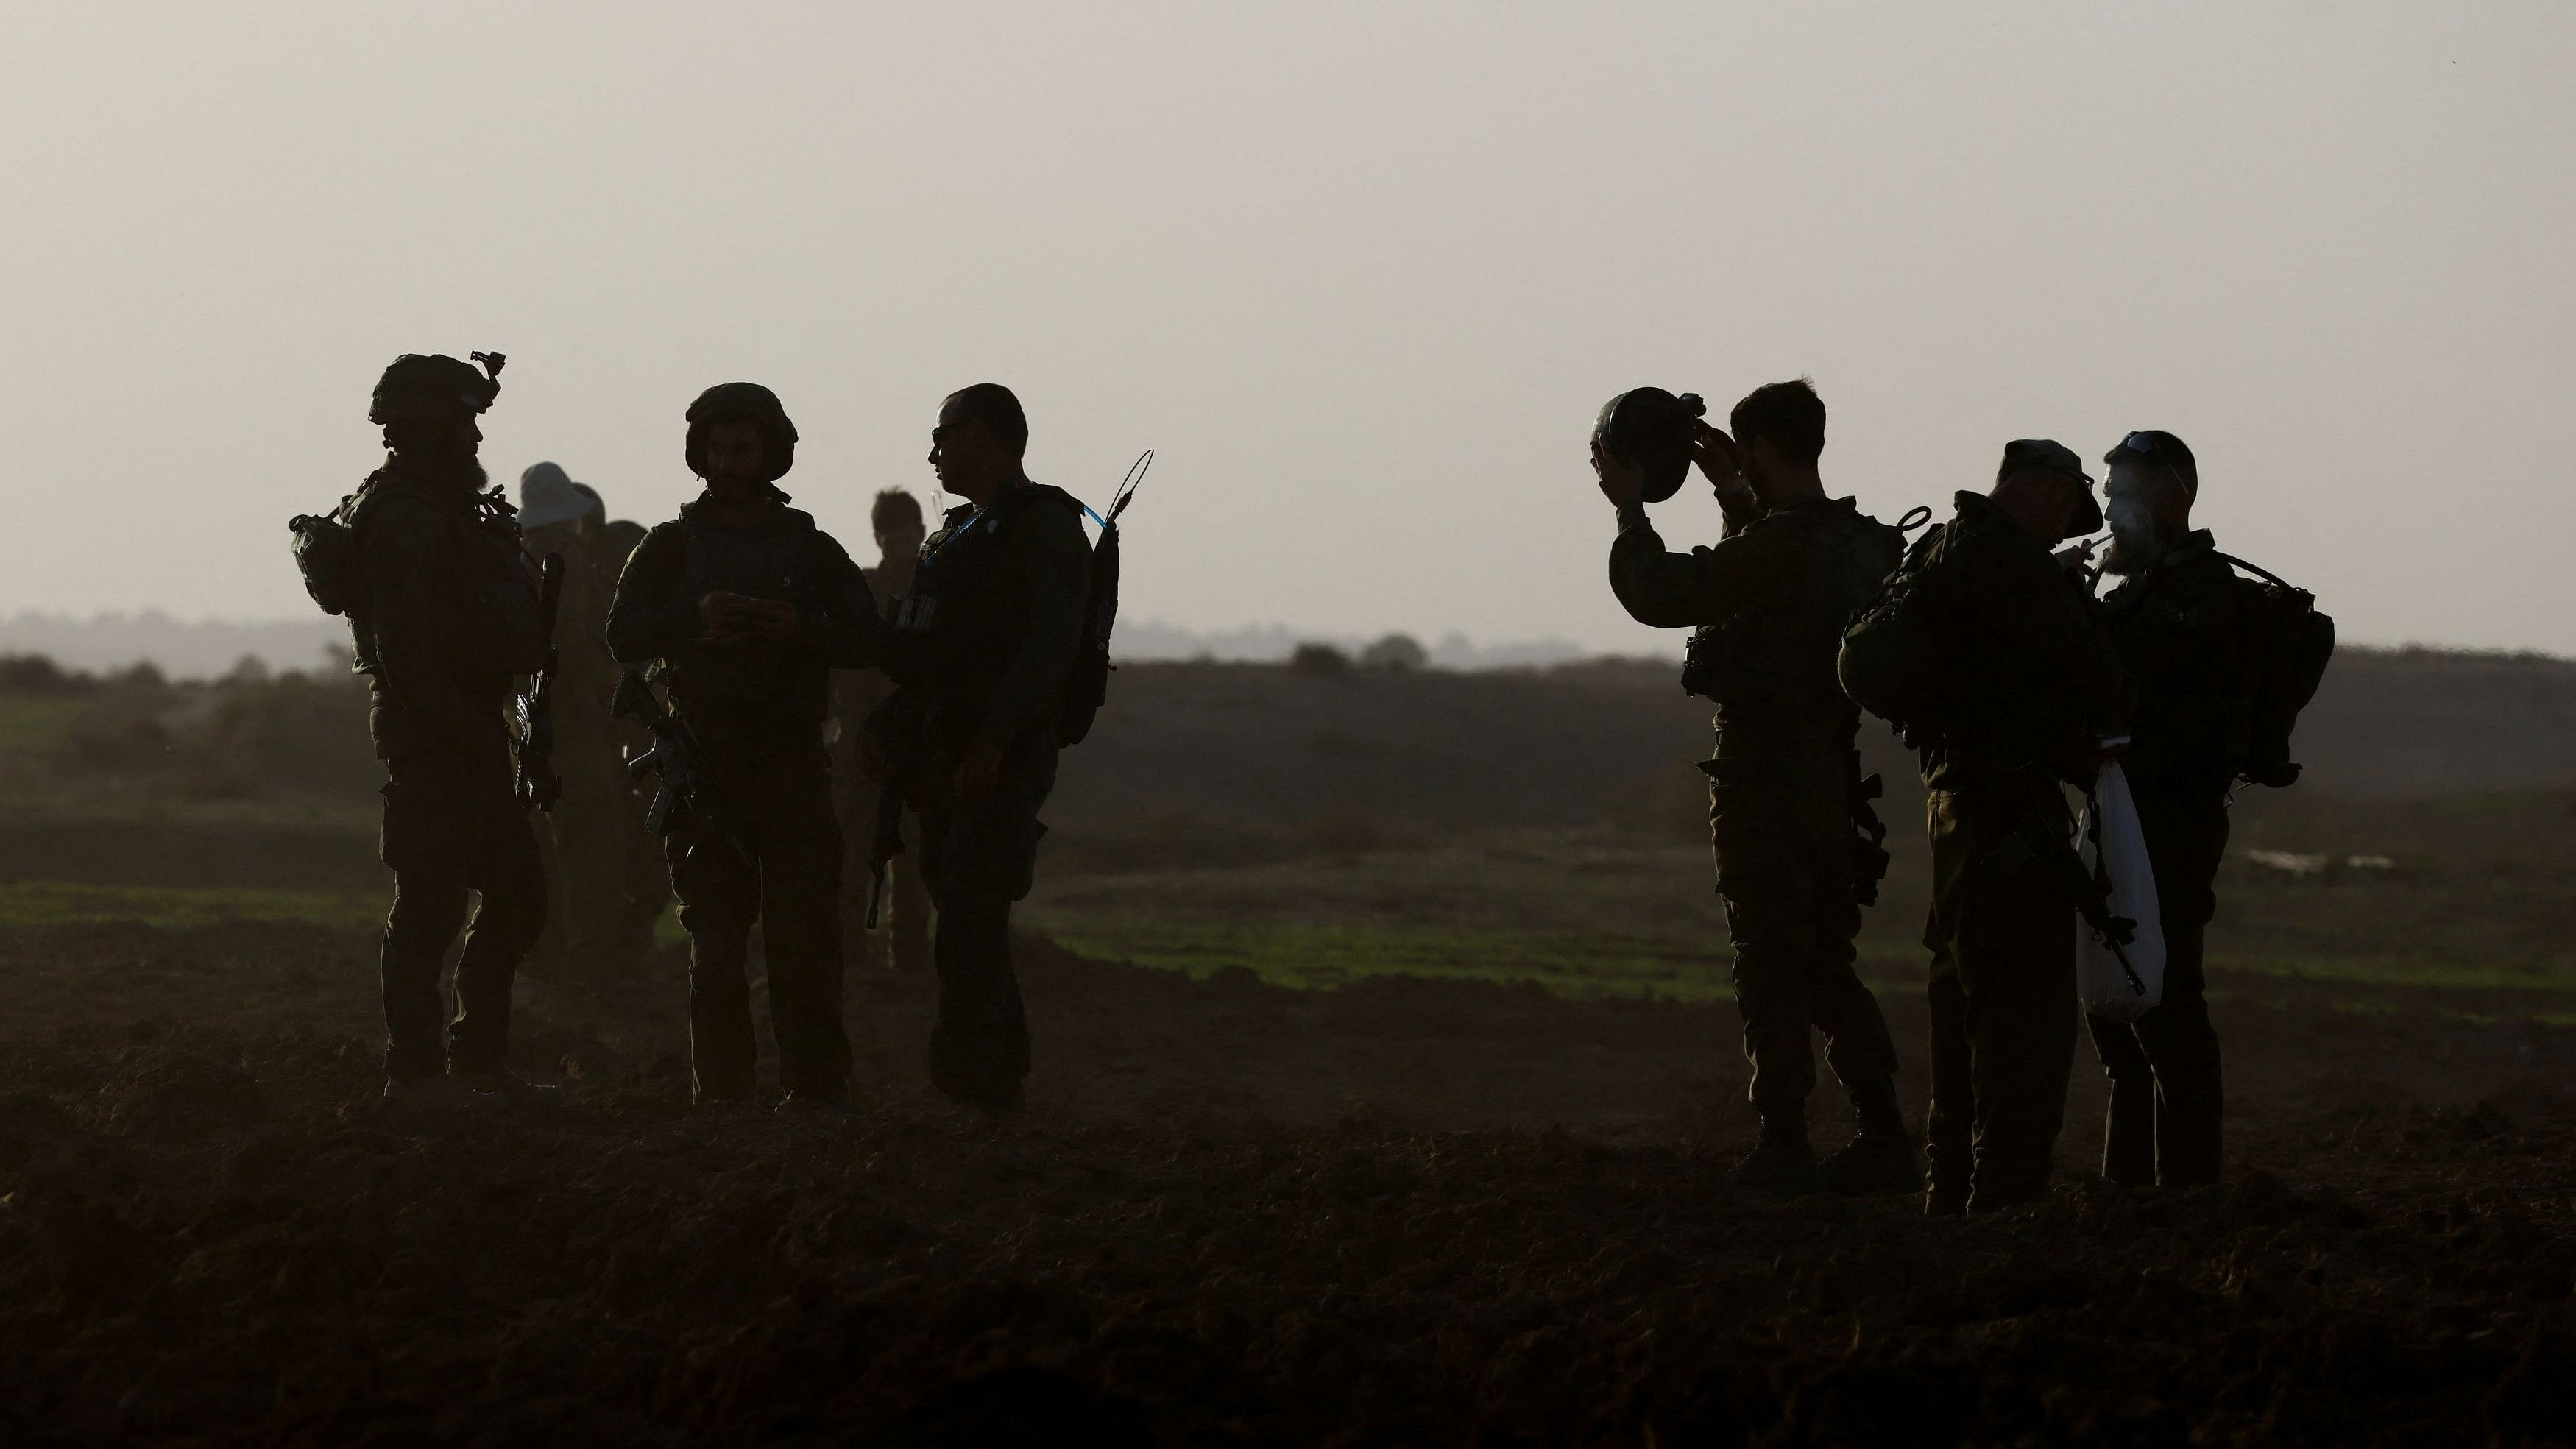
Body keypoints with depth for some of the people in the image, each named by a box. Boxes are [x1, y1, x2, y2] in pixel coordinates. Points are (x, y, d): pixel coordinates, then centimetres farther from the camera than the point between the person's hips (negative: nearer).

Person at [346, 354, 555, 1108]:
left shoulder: (449, 510, 18)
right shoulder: (405, 517, -15)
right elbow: (404, 649, -22)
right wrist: (474, 732, -20)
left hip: (466, 737, 10)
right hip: (428, 735, -10)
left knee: (518, 892, 12)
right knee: (429, 904, -6)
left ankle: (478, 1056, 18)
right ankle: (414, 1069, -2)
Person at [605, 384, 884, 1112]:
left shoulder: (810, 548, 12)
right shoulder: (672, 547, 11)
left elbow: (869, 641, 3)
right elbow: (624, 636, -2)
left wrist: (799, 626, -15)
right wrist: (694, 618, -20)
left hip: (791, 759, 0)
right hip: (706, 763, 0)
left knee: (805, 929, -5)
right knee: (716, 939, 1)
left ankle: (817, 1085, -2)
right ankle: (722, 1089, 3)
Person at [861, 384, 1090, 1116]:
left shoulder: (1046, 527, -7)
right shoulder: (956, 534, 21)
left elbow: (1049, 644, -18)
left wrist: (993, 741, -26)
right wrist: (883, 727, 8)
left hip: (1004, 758, -9)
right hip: (945, 753, 9)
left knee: (968, 926, -16)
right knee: (966, 924, 11)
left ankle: (972, 1082, -18)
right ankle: (1001, 1077, 17)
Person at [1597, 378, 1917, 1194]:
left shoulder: (1776, 546, -19)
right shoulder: (1867, 544, 8)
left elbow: (1659, 596, -14)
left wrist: (1630, 509, 0)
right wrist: (1736, 497, 31)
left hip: (1761, 780, -8)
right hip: (1831, 777, 8)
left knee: (1769, 971, -3)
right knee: (1829, 968, 14)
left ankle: (1783, 1147, -5)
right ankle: (1884, 1137, 11)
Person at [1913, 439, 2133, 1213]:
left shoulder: (1941, 551, 18)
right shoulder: (2005, 554, -13)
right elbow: (2081, 657, -14)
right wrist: (2112, 715, 6)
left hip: (1956, 794, 10)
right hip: (2008, 801, -10)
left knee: (1968, 1001, 16)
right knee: (2025, 1007, -10)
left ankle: (1955, 1192, 21)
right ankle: (2006, 1195, -13)